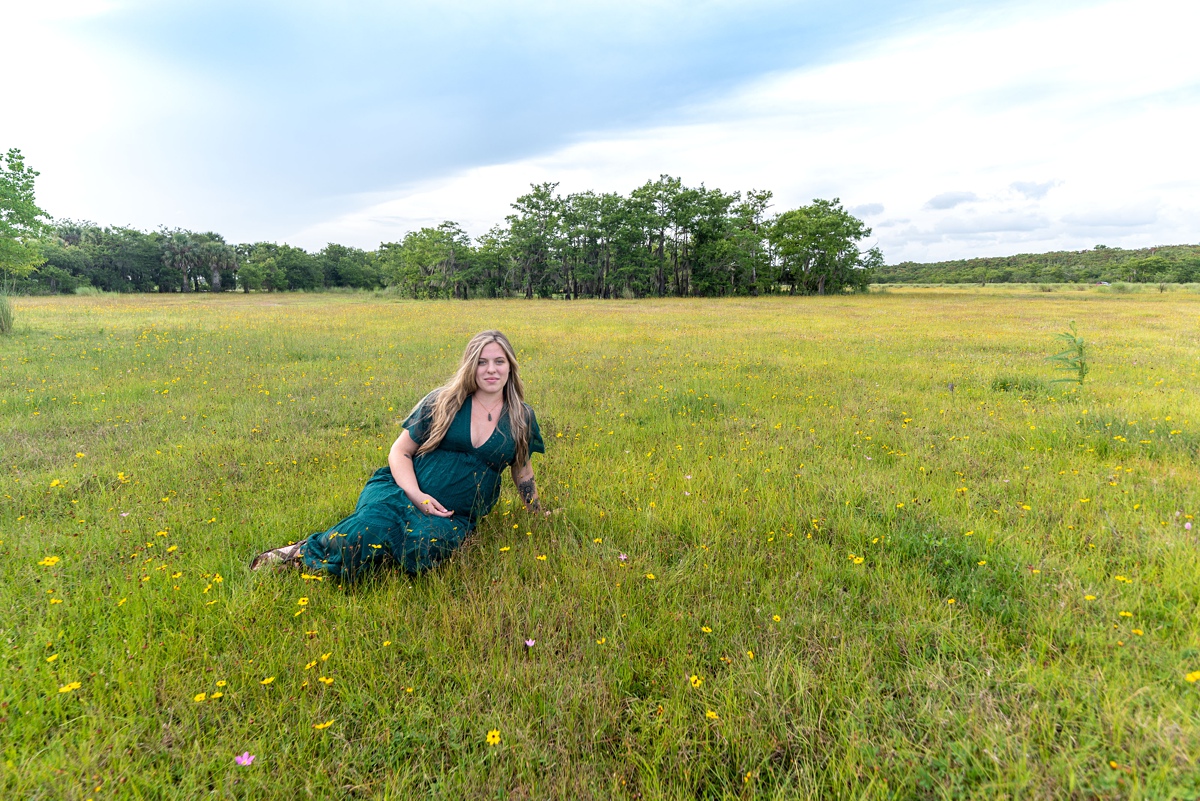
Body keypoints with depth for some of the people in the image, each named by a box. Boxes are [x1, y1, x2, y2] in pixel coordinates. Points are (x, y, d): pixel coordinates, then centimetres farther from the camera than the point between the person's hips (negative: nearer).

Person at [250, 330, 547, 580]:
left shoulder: (521, 417, 5)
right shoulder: (443, 402, 1)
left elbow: (522, 471, 20)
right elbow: (399, 452, 4)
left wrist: (539, 513, 22)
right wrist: (417, 496, -13)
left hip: (453, 516, 1)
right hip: (403, 490, -1)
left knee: (425, 544, -34)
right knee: (374, 524, -36)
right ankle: (300, 552, -11)